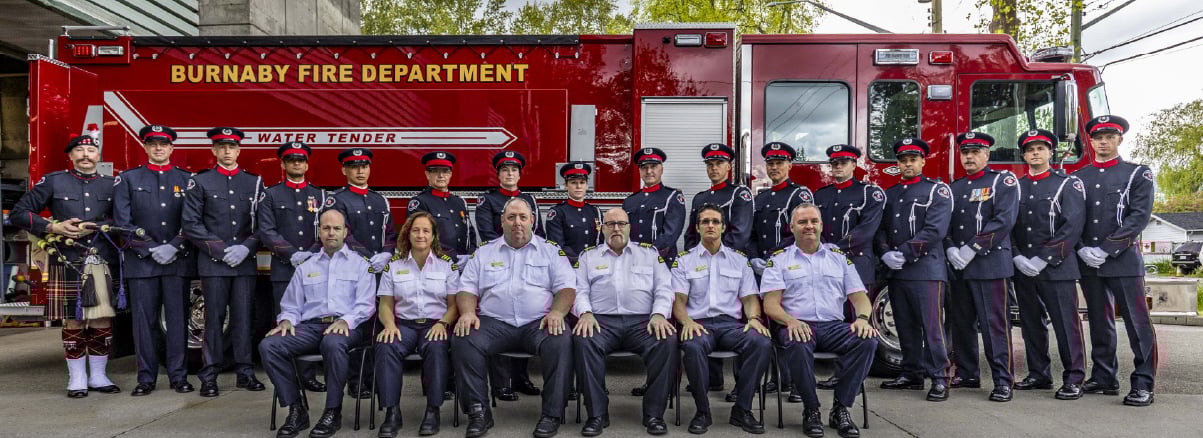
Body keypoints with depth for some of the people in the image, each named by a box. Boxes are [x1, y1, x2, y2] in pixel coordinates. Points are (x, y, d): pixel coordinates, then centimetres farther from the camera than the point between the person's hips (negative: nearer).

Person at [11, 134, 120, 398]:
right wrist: (53, 227, -9)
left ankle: (98, 376, 17)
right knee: (73, 322, 3)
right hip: (67, 264, -2)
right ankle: (77, 379, 14)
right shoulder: (52, 182, 5)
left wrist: (94, 227, -10)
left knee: (103, 321, 4)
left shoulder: (111, 185, 11)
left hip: (103, 262, 2)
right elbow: (18, 214, 4)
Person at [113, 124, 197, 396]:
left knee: (177, 319, 1)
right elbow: (122, 221, 0)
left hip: (178, 261, 0)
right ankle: (146, 378, 9)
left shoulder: (187, 180, 9)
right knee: (144, 319, 2)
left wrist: (174, 247, -10)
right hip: (141, 262, 0)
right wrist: (151, 249, -9)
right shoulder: (128, 179, 8)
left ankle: (178, 376, 7)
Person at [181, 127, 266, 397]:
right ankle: (210, 375, 7)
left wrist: (246, 248, -9)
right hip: (213, 263, -2)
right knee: (214, 318, 0)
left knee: (243, 317, 4)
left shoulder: (254, 183, 11)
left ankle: (245, 372, 12)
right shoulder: (200, 182, 5)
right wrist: (221, 249, -10)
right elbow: (191, 224, -2)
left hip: (245, 263, 2)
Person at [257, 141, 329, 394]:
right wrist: (292, 255, -12)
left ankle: (309, 376, 6)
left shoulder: (319, 195, 14)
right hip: (283, 270, -1)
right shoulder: (271, 195, 8)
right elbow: (266, 232, -2)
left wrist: (312, 254, -10)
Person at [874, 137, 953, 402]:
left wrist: (904, 253, -15)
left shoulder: (937, 190, 0)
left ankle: (939, 379, -4)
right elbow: (880, 228, 13)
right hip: (895, 272, 6)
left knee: (931, 326, -8)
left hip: (927, 270, -6)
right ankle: (912, 375, 19)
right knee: (906, 328, 10)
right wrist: (885, 253, -7)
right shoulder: (890, 194, 19)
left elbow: (935, 230, -12)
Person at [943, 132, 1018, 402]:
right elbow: (944, 224, 12)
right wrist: (950, 250, -7)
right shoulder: (954, 188, 18)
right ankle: (967, 374, 20)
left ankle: (1003, 380, -2)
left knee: (994, 324, -6)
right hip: (958, 268, 6)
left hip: (991, 265, -6)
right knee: (961, 323, 10)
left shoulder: (1003, 181, 0)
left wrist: (973, 248, -16)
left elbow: (1004, 221, -12)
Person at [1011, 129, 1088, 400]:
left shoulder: (1068, 184, 0)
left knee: (1066, 324, -3)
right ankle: (1039, 374, 20)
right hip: (1022, 269, 4)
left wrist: (1044, 258, -16)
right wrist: (1017, 257, -7)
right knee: (1031, 324, 10)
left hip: (1057, 268, -4)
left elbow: (1073, 225, -10)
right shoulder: (1015, 188, 13)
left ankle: (1073, 379, 3)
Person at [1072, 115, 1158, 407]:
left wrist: (1106, 249, -16)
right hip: (1088, 262, 4)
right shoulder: (1078, 178, 12)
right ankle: (1104, 377, 17)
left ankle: (1143, 384, 1)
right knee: (1099, 322, 9)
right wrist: (1083, 249, -10)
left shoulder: (1138, 174, 2)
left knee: (1137, 322, -4)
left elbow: (1139, 216, -8)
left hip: (1124, 261, -3)